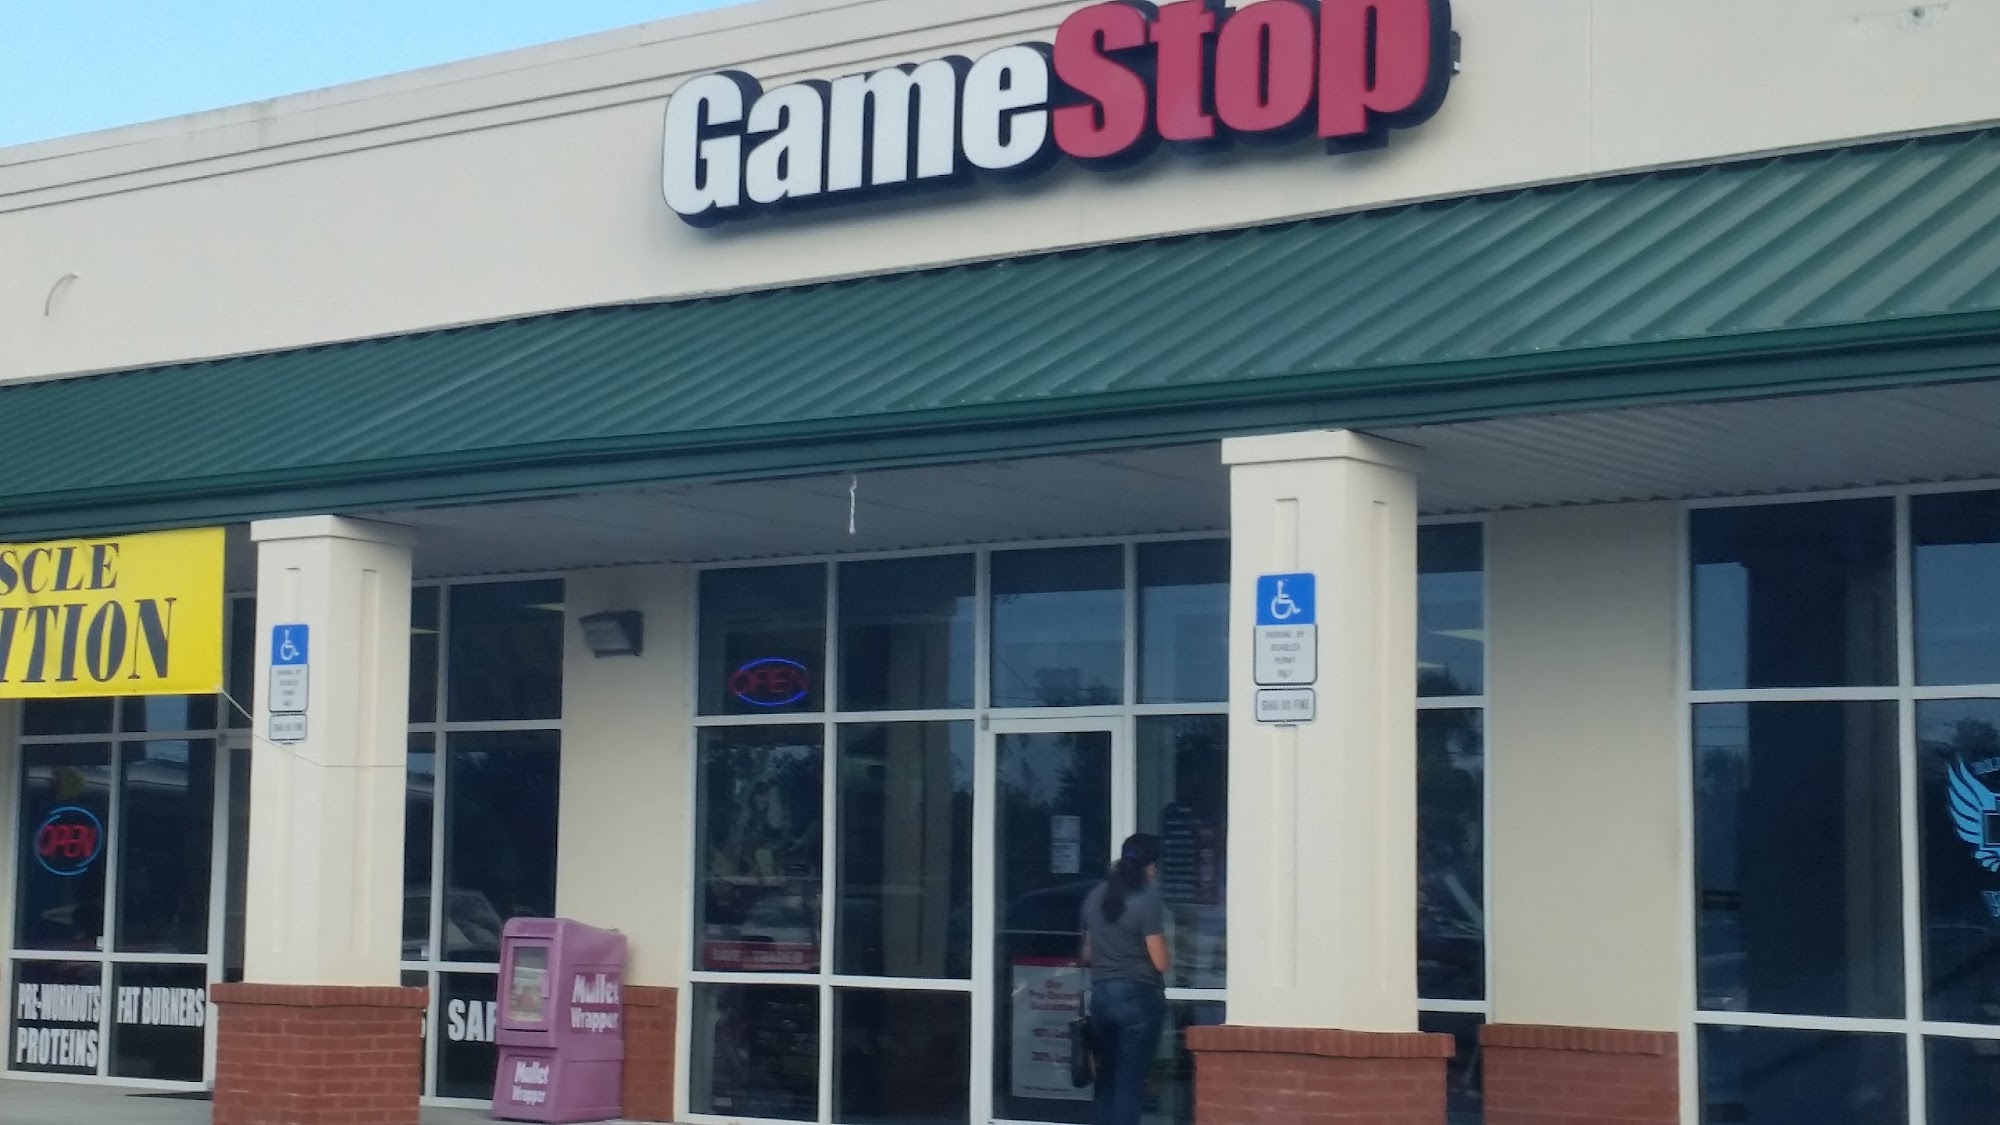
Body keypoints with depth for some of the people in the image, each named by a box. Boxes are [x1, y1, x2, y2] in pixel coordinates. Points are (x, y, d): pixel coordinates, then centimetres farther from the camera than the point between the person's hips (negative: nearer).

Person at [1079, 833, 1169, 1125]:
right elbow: (1161, 962, -13)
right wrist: (1162, 942, 6)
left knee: (1107, 1078, 14)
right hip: (1139, 997, -6)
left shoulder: (1095, 896, 8)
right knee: (1130, 1082, -2)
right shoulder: (1147, 900, -13)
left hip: (1101, 995, 6)